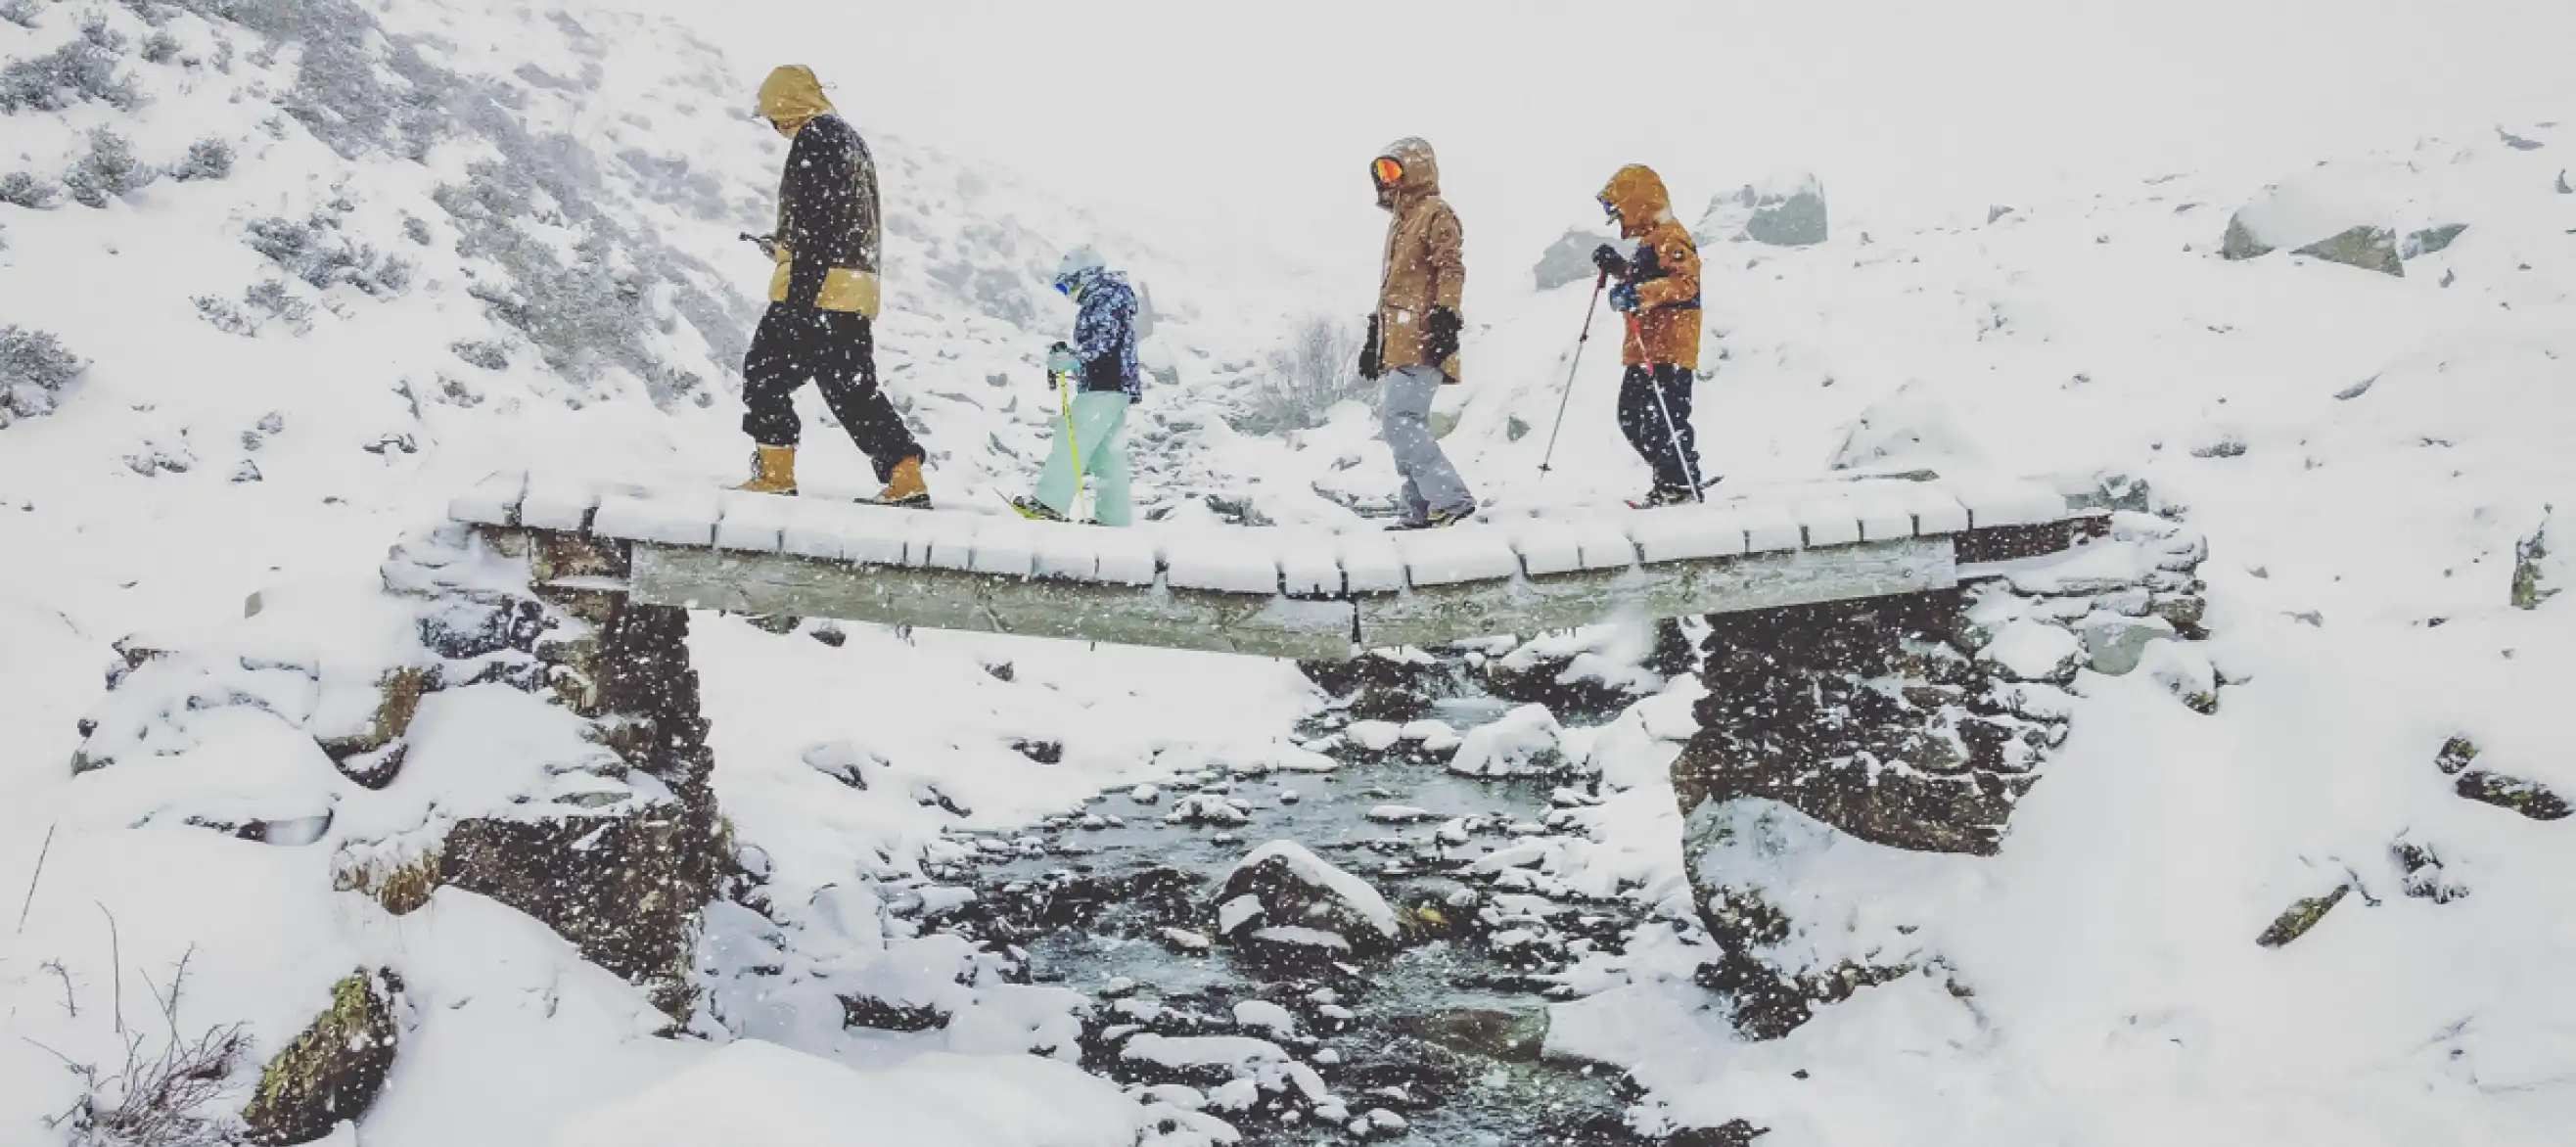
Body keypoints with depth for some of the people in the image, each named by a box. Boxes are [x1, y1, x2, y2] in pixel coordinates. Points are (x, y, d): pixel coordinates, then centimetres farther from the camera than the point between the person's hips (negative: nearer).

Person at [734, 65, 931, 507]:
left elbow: (819, 222, -18)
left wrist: (800, 292, -22)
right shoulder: (851, 137, 24)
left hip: (819, 288, -9)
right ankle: (907, 480, 4)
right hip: (857, 290, 10)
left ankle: (776, 474, -1)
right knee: (853, 386, 10)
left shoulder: (815, 137, -8)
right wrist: (785, 245, 33)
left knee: (764, 371, 0)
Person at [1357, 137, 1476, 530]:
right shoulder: (1400, 219, 25)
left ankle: (1452, 499, -18)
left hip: (1421, 342, -10)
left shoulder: (1436, 214, -3)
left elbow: (1451, 270, -13)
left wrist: (1445, 320, -23)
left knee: (1399, 420, -19)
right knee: (1404, 424, 6)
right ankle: (1421, 511, 9)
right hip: (1396, 343, 10)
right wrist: (1374, 337, 27)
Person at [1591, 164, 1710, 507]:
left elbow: (1685, 280, -25)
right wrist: (1616, 267, 21)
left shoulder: (1669, 237, -12)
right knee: (1630, 418, 14)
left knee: (1665, 420, -11)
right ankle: (1670, 481, 21)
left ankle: (1684, 487, -4)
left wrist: (1640, 294, -36)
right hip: (1644, 350, 11)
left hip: (1669, 349, -11)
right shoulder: (1648, 241, 21)